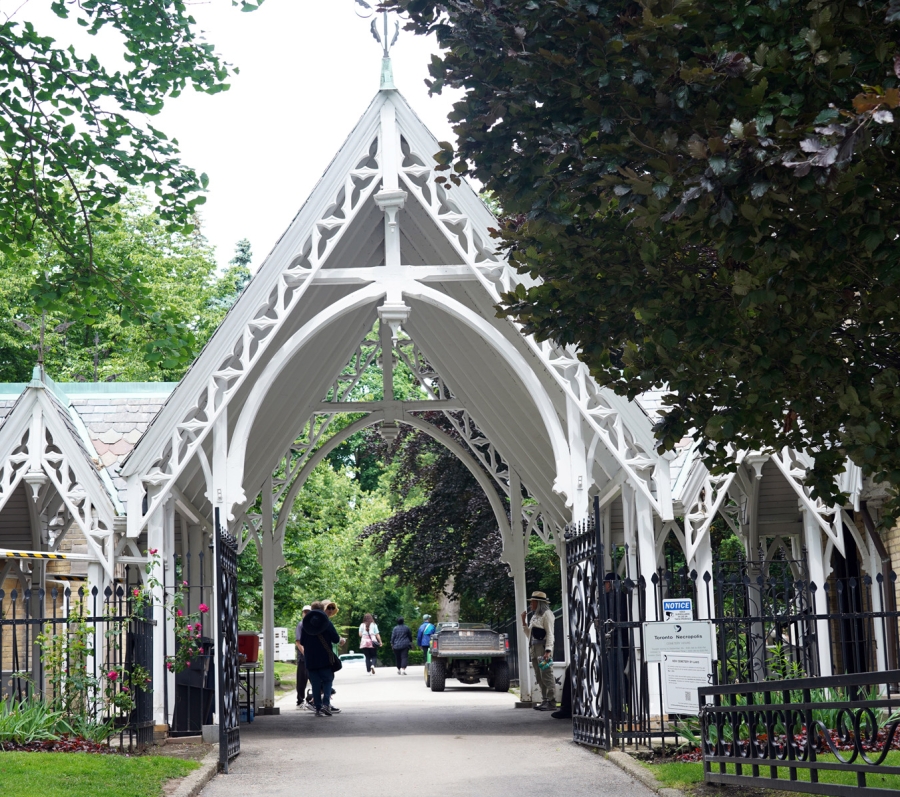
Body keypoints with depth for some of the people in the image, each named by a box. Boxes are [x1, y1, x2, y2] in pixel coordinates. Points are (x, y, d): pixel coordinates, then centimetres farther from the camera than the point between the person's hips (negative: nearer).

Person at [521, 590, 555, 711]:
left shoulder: (547, 614, -3)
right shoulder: (535, 616, 23)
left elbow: (550, 634, -11)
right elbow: (529, 634, 25)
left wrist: (548, 650, -21)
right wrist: (524, 621, 14)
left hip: (543, 649, -9)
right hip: (534, 650, 9)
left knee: (546, 676, -12)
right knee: (539, 678, 6)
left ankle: (551, 702, -13)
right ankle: (544, 700, 8)